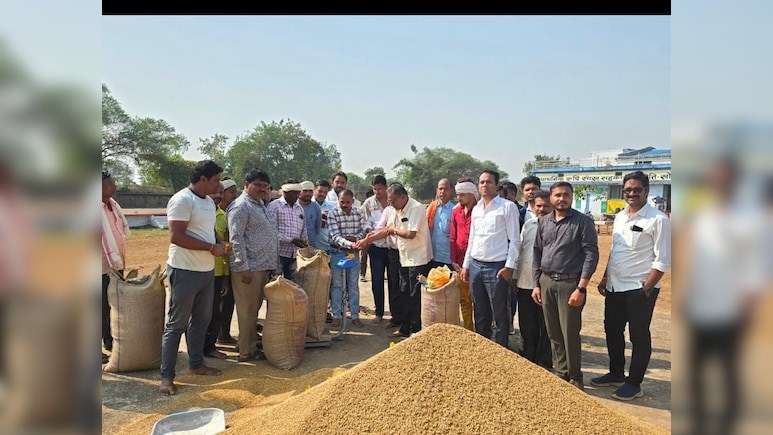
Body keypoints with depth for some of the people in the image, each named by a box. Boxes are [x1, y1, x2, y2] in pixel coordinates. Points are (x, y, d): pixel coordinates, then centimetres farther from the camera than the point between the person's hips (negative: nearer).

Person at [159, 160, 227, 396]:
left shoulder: (209, 201, 11)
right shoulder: (182, 200, -17)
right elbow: (176, 237, -24)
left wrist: (219, 244, 2)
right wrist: (211, 248, -20)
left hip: (206, 270, 9)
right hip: (185, 271, -9)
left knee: (201, 319, 18)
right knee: (177, 324, 0)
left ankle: (196, 363, 33)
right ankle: (166, 376, 10)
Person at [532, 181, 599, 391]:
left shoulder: (583, 221, -6)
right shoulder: (544, 222, 10)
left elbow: (591, 255, -10)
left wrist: (581, 288, -15)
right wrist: (536, 284, 9)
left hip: (569, 283, -5)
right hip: (546, 282, 5)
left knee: (570, 333, 0)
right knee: (553, 333, 12)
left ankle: (575, 377, 18)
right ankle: (560, 373, 26)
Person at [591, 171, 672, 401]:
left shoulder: (658, 220, -13)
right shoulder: (620, 217, 9)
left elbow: (662, 260, -14)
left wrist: (646, 288, -16)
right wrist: (605, 278, 14)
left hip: (639, 289, -7)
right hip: (615, 286, 7)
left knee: (639, 337, 7)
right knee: (612, 331, 17)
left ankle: (634, 383, 21)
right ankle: (616, 373, 35)